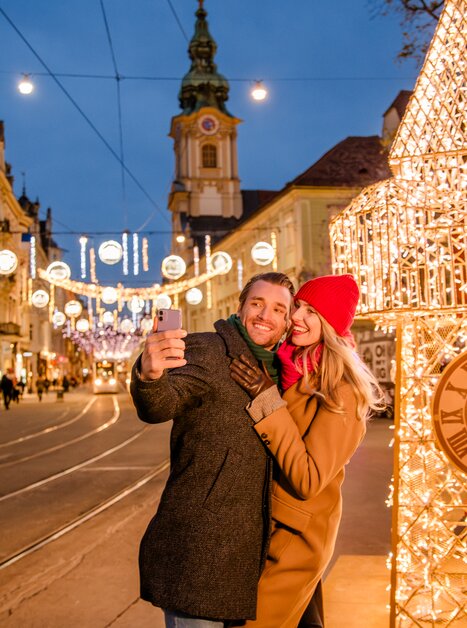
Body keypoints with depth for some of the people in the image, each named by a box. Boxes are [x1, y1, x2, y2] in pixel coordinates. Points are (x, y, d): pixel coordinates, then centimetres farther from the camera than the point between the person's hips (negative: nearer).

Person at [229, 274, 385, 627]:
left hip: (295, 538, -6)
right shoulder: (285, 370, 0)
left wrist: (267, 400, -27)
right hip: (260, 524, 6)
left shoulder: (341, 393, -20)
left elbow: (307, 480, -25)